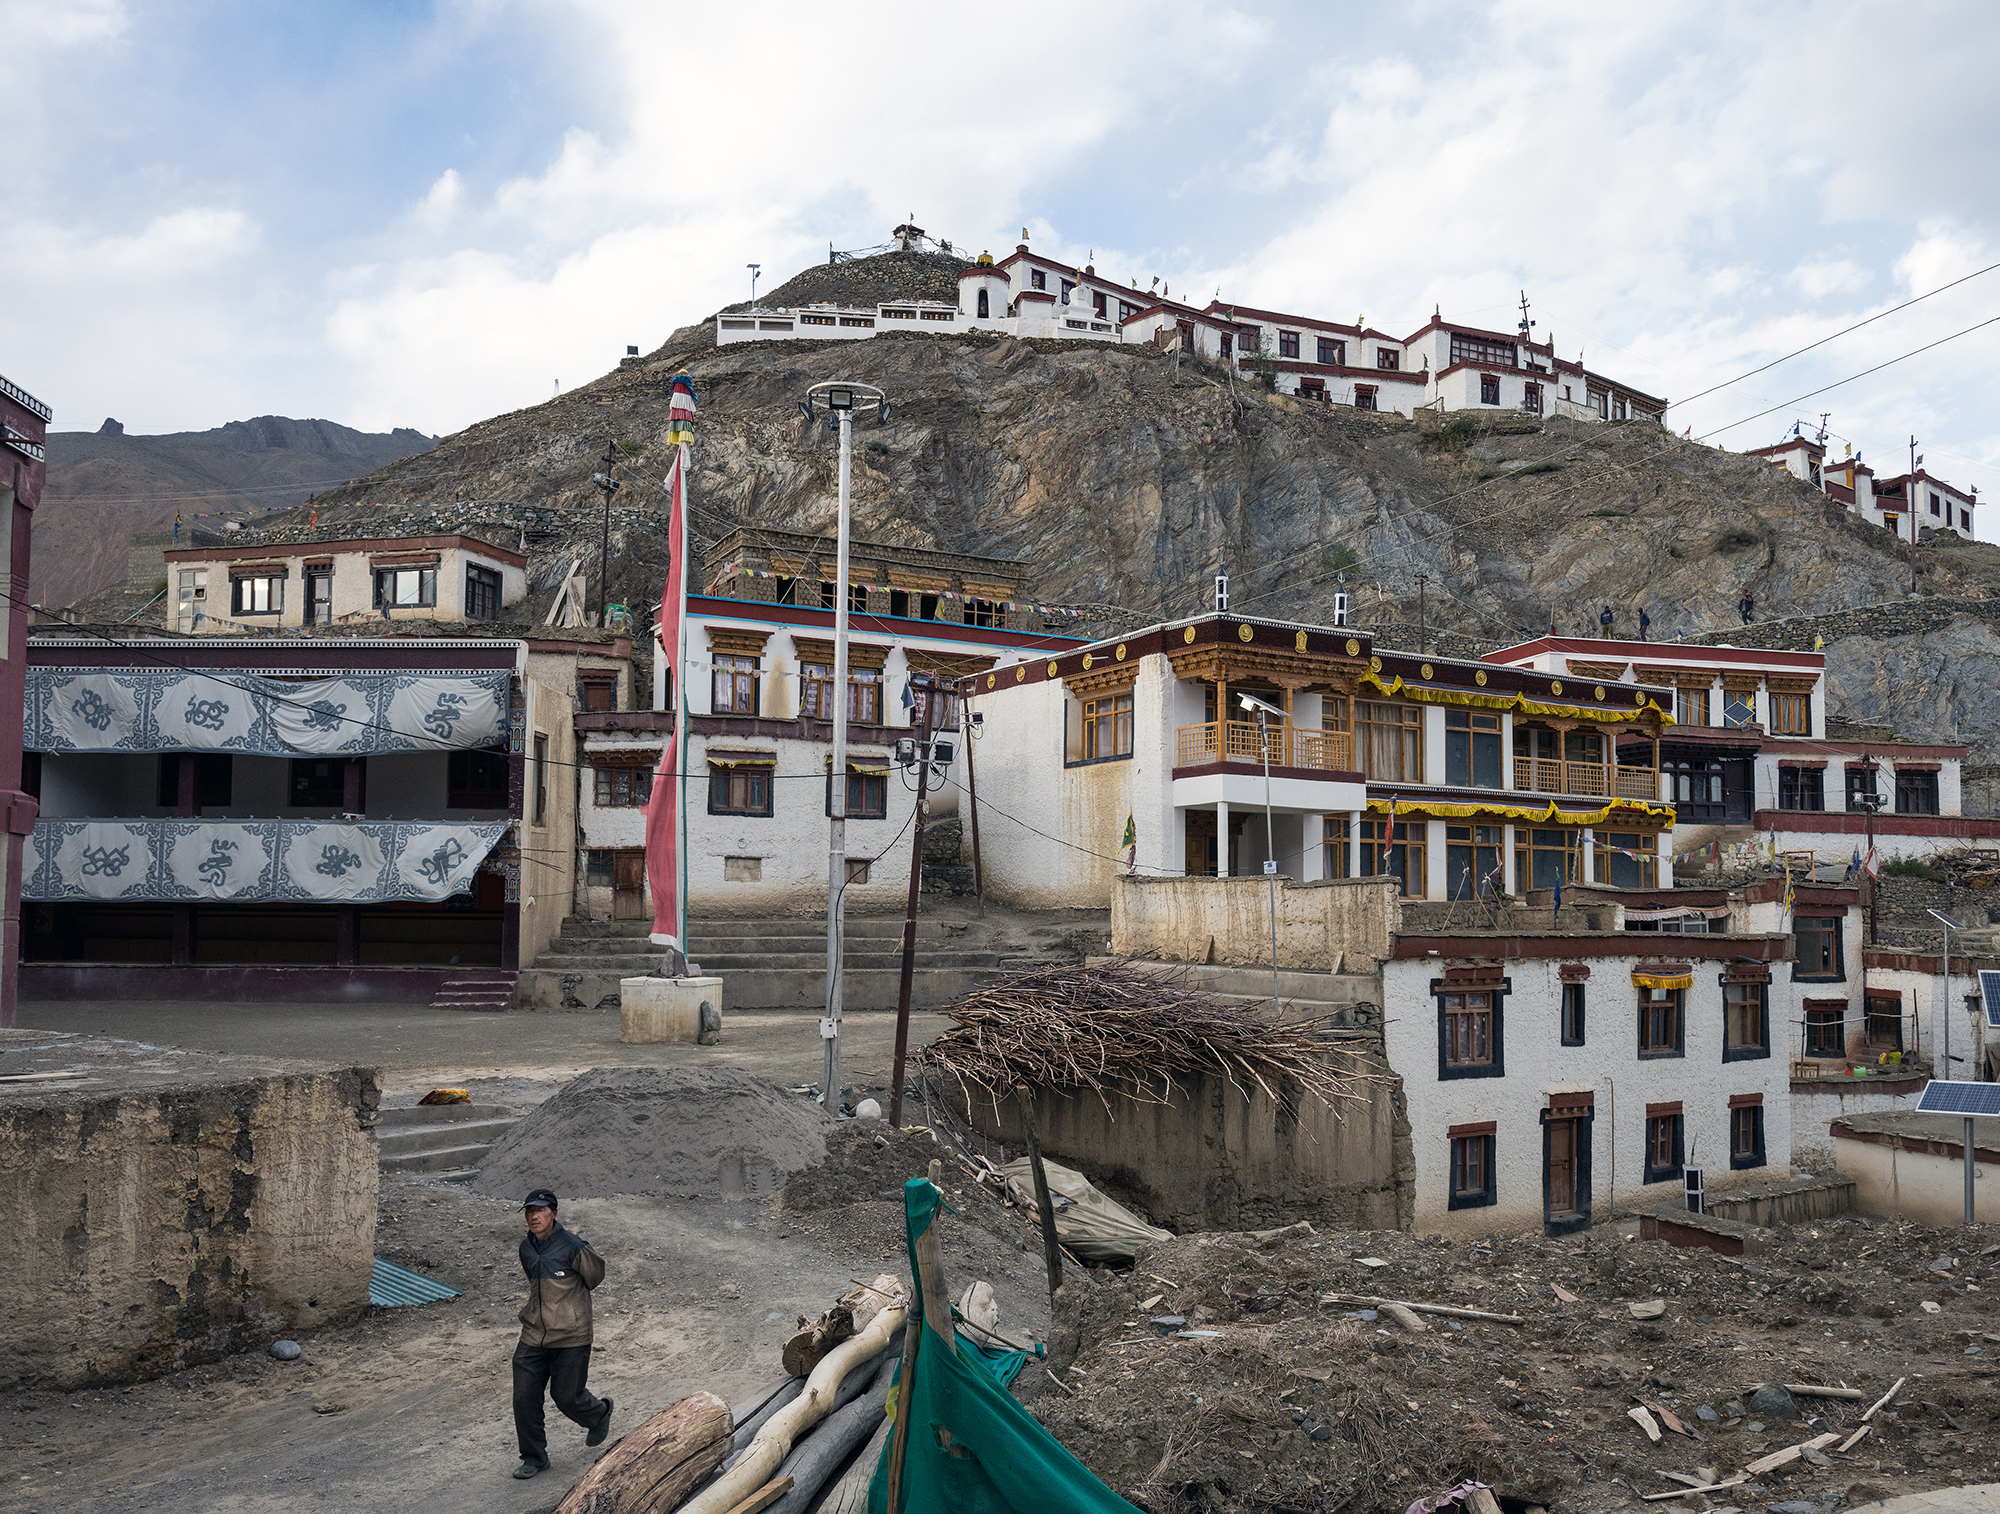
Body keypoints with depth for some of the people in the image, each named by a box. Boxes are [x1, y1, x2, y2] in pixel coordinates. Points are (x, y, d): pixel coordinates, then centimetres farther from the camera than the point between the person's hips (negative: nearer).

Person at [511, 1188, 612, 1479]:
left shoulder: (573, 1247, -18)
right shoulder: (526, 1248, 2)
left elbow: (595, 1275, 0)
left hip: (571, 1338, -5)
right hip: (533, 1336, 5)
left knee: (566, 1397, 4)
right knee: (524, 1398, 1)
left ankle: (599, 1414, 37)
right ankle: (534, 1458, 20)